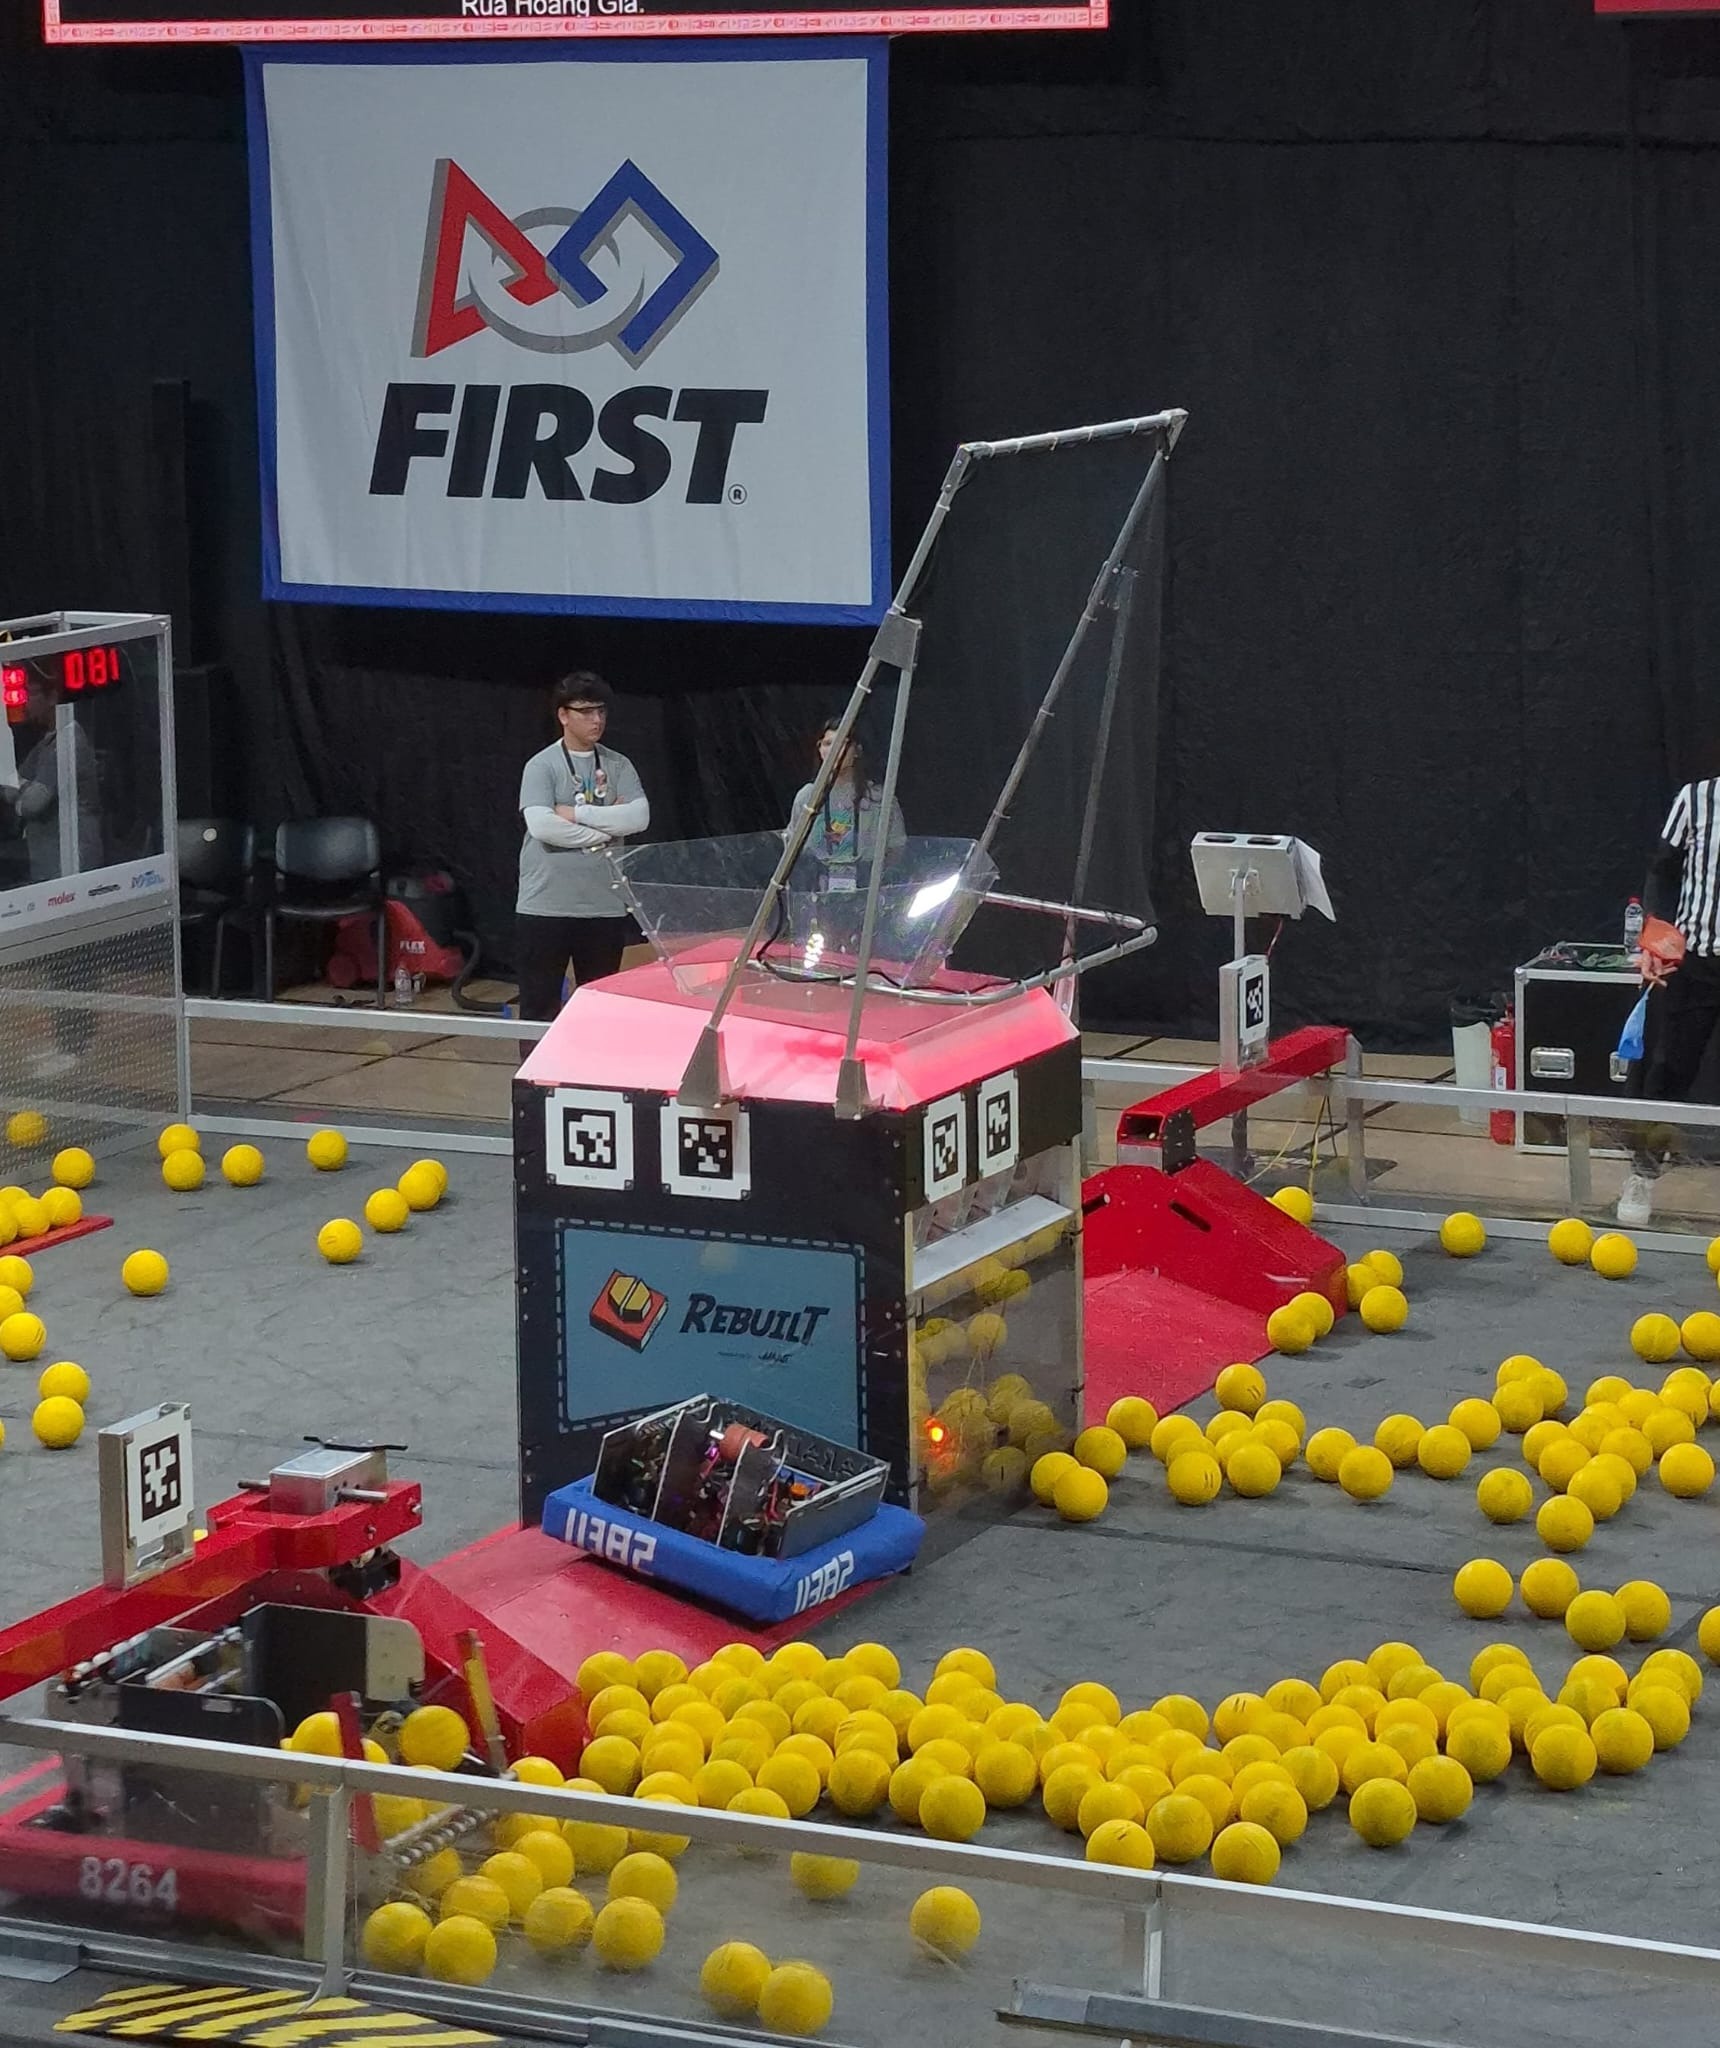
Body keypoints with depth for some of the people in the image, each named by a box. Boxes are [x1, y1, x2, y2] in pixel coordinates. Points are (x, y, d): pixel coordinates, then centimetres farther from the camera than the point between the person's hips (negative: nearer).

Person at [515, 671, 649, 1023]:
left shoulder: (619, 766, 9)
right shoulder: (542, 766, -4)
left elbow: (639, 817, -6)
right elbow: (541, 825, -18)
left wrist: (577, 814, -11)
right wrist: (607, 827, -10)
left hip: (606, 907, 4)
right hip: (545, 907, -4)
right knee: (539, 1007, 0)